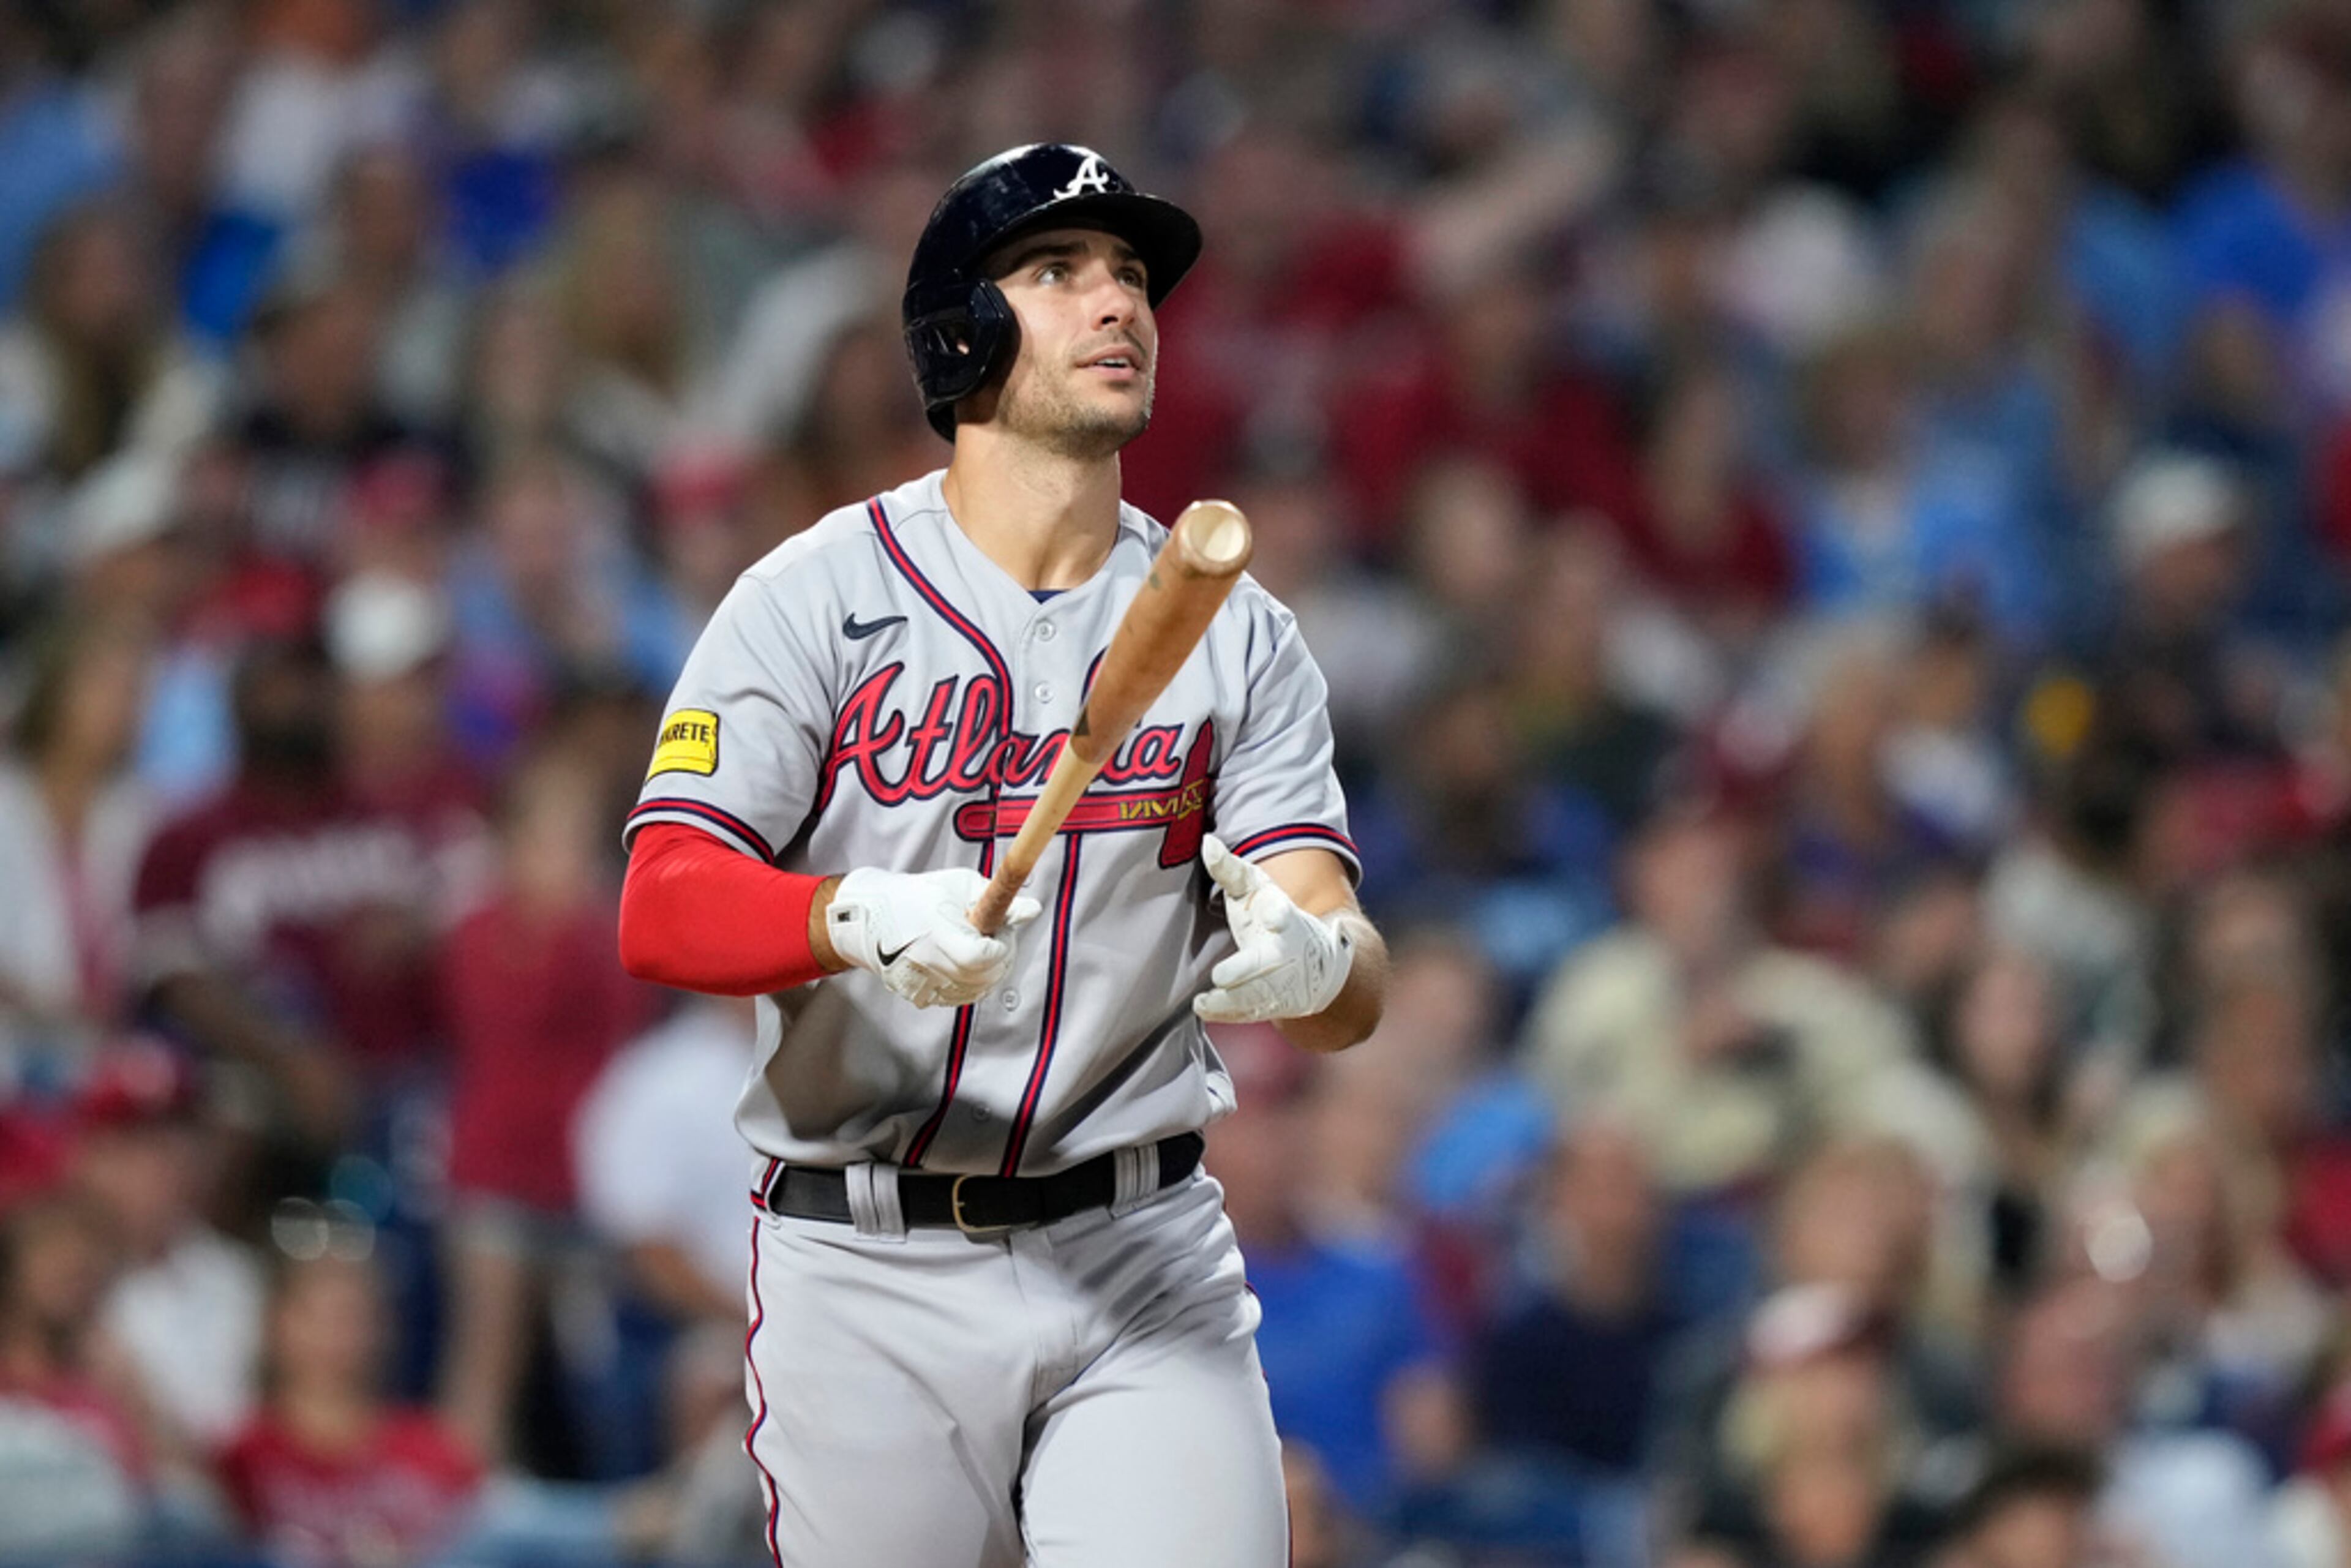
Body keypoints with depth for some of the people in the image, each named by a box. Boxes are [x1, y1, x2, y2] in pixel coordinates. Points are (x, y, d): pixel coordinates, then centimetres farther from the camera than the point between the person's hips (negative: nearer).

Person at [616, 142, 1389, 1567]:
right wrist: (862, 919, -33)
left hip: (1144, 1258, 2)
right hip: (867, 1279, -2)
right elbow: (663, 912, -12)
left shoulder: (1237, 635, 6)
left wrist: (1313, 959, -29)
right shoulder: (819, 597, -2)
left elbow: (1357, 990, -4)